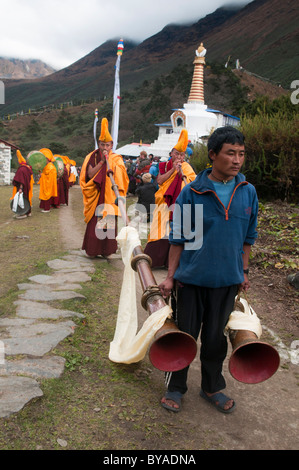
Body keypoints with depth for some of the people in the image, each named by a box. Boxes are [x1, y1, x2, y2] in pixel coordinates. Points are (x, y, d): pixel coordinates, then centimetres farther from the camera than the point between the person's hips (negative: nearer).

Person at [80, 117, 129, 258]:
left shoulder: (116, 159, 3)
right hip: (95, 196, 0)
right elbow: (90, 174, -10)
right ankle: (92, 250, 11)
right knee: (94, 223, -1)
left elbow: (120, 177, -11)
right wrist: (102, 161, -15)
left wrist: (109, 161, -19)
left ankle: (106, 250, 10)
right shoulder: (92, 157, 4)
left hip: (110, 197, 0)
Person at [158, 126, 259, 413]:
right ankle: (175, 387, 33)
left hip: (227, 280, 3)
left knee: (216, 337, 16)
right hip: (191, 278, -2)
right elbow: (178, 238, -4)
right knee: (184, 335, 11)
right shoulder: (192, 193, -10)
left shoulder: (248, 192, -1)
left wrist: (244, 273, 12)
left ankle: (212, 387, 38)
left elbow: (247, 237, 9)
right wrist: (170, 276, -4)